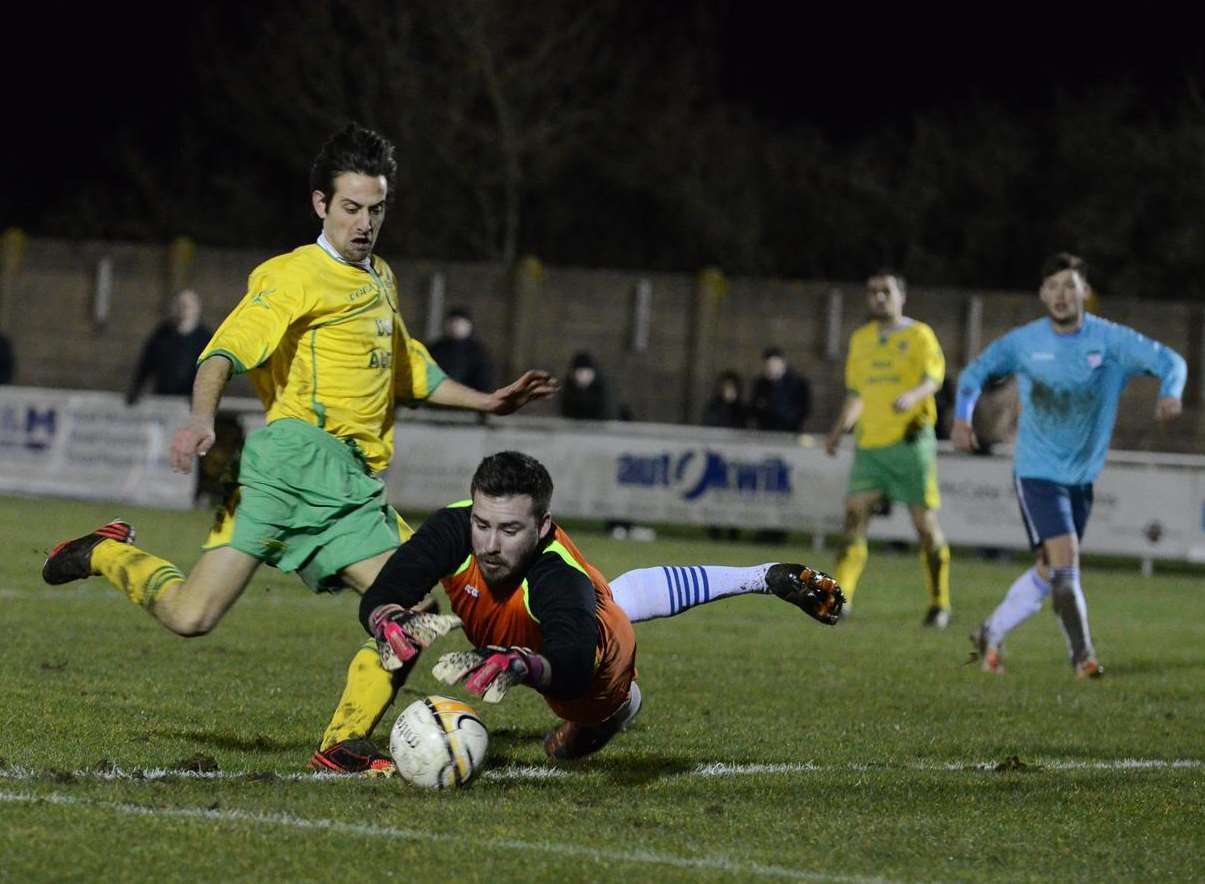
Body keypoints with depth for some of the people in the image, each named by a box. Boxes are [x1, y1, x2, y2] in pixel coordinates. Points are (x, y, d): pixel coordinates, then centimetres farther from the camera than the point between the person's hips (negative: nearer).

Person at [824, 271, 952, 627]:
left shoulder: (919, 336, 1)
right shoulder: (860, 340, 16)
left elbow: (933, 377, -15)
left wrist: (913, 396, -35)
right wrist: (839, 430, 18)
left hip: (910, 440, -4)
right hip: (870, 443, 4)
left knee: (926, 521, -1)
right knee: (855, 514, -10)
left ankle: (940, 604, 9)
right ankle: (840, 596, -13)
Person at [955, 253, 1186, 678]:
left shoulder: (1109, 339, -7)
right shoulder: (1024, 342, -6)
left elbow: (1169, 360, -11)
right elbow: (976, 372, 9)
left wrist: (1170, 394, -33)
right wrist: (962, 416, -8)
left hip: (1082, 475, 3)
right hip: (1037, 471, -3)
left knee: (1050, 573, 13)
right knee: (1064, 562, -18)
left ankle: (990, 635, 32)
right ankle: (1083, 655, -8)